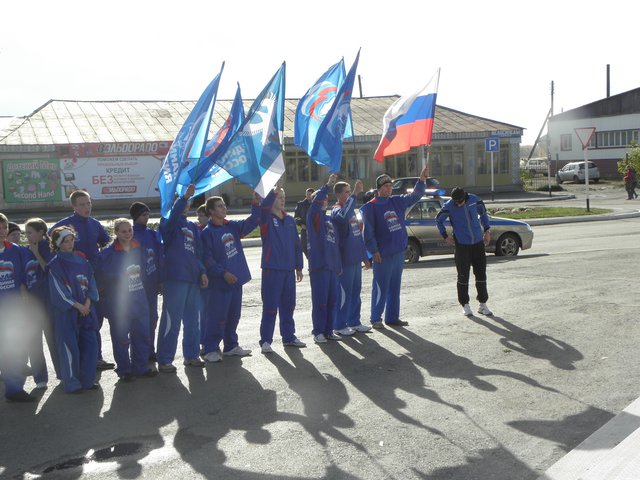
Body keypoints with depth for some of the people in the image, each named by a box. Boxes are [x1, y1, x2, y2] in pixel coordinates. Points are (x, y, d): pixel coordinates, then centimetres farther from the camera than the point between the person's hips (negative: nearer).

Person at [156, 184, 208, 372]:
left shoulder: (192, 226, 19)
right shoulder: (169, 224, 0)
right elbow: (173, 216, -24)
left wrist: (202, 272, 9)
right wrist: (184, 197, -37)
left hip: (193, 279, 7)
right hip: (175, 278, -7)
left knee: (193, 320, 13)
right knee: (171, 321, -5)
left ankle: (191, 355, 25)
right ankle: (164, 360, 3)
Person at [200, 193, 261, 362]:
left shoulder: (232, 225, 9)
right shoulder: (207, 232, -11)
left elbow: (251, 223, 4)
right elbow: (207, 259, -15)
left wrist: (256, 205, -10)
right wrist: (223, 273, -20)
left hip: (236, 280, 7)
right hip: (219, 283, -7)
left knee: (234, 315, 15)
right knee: (217, 317, -3)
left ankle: (231, 346, 27)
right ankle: (211, 350, 6)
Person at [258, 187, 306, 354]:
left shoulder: (290, 220, 11)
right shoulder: (267, 218, -3)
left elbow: (297, 244, 14)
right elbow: (263, 207, -28)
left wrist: (299, 266, 12)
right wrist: (272, 192, -33)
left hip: (289, 270, 5)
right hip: (272, 269, -5)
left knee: (288, 305, 13)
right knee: (270, 307, -3)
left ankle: (288, 336, 25)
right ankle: (265, 341, 4)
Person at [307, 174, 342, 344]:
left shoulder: (329, 219, 18)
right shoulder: (313, 215, -1)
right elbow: (316, 202, -23)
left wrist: (338, 265, 18)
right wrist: (328, 185, -32)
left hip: (332, 266, 7)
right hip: (319, 265, -7)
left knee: (332, 300, 9)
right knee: (320, 301, -4)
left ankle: (329, 331, 18)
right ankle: (318, 332, 4)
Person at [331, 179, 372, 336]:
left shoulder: (351, 210, 16)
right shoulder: (336, 210, -12)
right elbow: (343, 216, -40)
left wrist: (365, 257, 20)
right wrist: (355, 194, -40)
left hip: (356, 259, 9)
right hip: (345, 260, -9)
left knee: (355, 292, 14)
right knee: (344, 293, -3)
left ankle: (354, 322, 24)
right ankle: (339, 326, 6)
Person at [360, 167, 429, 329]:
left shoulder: (397, 201, 11)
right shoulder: (370, 207, -7)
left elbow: (416, 195, 11)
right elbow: (368, 231, -10)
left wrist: (421, 180, -6)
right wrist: (374, 251, -15)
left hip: (399, 252, 7)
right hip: (383, 254, -7)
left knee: (395, 286, 12)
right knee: (381, 287, -3)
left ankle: (392, 317, 21)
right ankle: (376, 319, 7)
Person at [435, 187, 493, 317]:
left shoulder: (475, 200, -5)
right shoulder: (449, 206, -11)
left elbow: (483, 213, 15)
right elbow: (438, 219, 6)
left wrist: (486, 230, 10)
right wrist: (445, 236, 1)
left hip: (478, 242, 3)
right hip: (462, 244, -3)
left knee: (481, 273, 7)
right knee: (463, 275, 0)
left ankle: (483, 304, 17)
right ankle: (465, 305, 12)